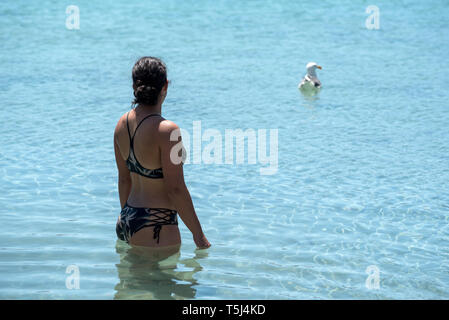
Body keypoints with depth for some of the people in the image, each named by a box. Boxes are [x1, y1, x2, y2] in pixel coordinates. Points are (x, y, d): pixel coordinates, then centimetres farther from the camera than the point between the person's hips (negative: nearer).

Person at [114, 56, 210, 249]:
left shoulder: (123, 124, 3)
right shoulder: (167, 131, -20)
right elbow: (176, 189, -18)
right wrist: (199, 235, -10)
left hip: (128, 220, 8)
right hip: (156, 230, -8)